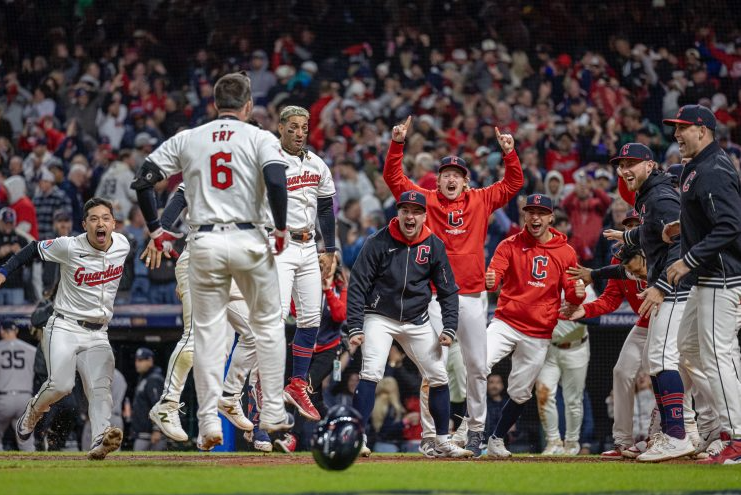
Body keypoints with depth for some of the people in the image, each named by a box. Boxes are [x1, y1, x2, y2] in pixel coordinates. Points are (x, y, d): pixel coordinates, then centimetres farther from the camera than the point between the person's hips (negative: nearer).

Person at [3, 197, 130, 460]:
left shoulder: (122, 245, 0)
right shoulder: (69, 247, -13)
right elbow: (35, 249, 2)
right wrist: (4, 270, -5)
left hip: (98, 334, 3)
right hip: (65, 328, -3)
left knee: (100, 388, -18)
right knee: (61, 385, -19)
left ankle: (100, 440, -36)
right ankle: (33, 411, 14)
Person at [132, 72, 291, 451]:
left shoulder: (186, 139, 9)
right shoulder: (260, 138, 1)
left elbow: (142, 181, 5)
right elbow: (276, 181, -17)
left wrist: (156, 230, 13)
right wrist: (281, 228, -5)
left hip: (204, 244, 2)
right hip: (249, 241, -2)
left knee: (208, 332, 5)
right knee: (268, 323, 15)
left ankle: (209, 423, -2)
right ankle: (273, 413, 15)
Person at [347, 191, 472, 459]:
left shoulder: (434, 245, -4)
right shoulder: (378, 242, -13)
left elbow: (448, 290, 4)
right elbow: (357, 284, -10)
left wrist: (449, 328, -5)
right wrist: (355, 327, -17)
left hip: (417, 322, 4)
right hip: (380, 318, -4)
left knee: (439, 377, 4)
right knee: (371, 372, -21)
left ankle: (442, 442, 17)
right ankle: (357, 438, -18)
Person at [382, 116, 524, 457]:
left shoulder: (480, 201, 10)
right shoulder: (426, 200, 5)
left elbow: (513, 183, 13)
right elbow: (393, 177, 1)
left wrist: (509, 152, -1)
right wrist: (397, 143, -11)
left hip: (473, 295, 2)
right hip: (437, 297, -2)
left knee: (477, 366, 8)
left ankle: (475, 429, 20)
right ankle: (429, 436, -1)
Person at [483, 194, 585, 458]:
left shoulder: (566, 253, 4)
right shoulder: (510, 245, 0)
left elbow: (570, 293, 7)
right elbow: (494, 273, -14)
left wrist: (578, 293, -18)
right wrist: (489, 281, -38)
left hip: (539, 335, 2)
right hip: (505, 324, -2)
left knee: (520, 393, 10)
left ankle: (497, 440, 29)